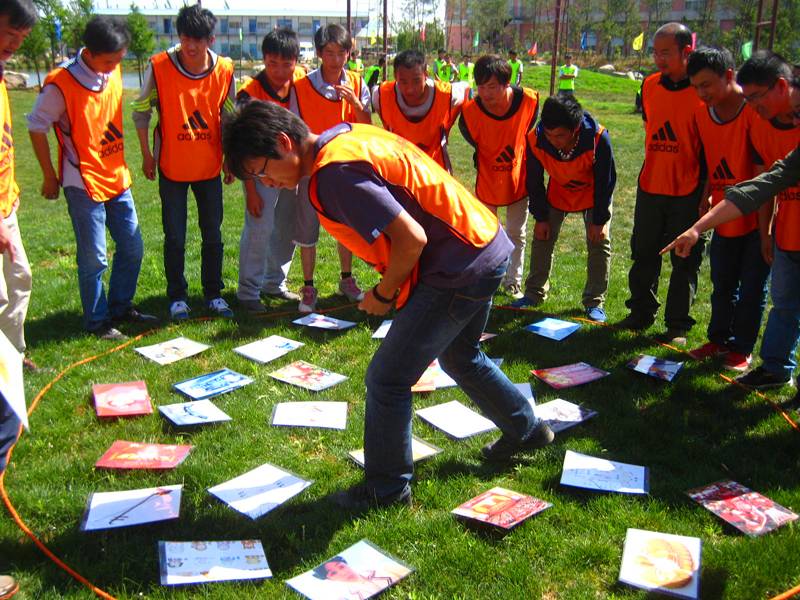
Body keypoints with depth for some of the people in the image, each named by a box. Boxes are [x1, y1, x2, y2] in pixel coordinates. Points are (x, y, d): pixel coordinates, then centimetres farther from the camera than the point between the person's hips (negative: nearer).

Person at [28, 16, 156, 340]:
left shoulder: (114, 71, 1)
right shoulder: (60, 84, -18)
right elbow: (36, 127, -9)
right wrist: (50, 176, -4)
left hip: (117, 177, 7)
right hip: (84, 183, -7)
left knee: (132, 248, 12)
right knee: (93, 257, 0)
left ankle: (121, 307, 30)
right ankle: (97, 321, 16)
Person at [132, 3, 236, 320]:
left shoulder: (224, 70, -7)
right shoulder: (159, 66, -13)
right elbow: (141, 111, -1)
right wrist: (146, 155, 0)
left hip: (210, 167, 2)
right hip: (172, 167, -2)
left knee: (213, 235, 9)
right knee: (174, 238, 4)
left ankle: (213, 293, 24)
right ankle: (177, 297, 19)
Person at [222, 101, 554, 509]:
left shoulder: (334, 174, -23)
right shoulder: (348, 136, 8)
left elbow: (411, 239, -26)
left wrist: (383, 294, -8)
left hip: (459, 269, -10)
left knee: (387, 380, 0)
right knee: (460, 357, 30)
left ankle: (387, 487, 17)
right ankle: (526, 430, 48)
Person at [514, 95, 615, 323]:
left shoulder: (598, 138, -36)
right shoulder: (535, 140, -31)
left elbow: (605, 181, -21)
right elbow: (534, 181, -13)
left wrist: (600, 220, -16)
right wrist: (540, 217, -8)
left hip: (593, 193, -2)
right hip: (558, 192, 2)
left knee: (599, 242, -3)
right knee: (542, 238, 1)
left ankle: (594, 301, 9)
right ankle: (534, 293, 17)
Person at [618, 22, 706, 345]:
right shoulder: (650, 85, 4)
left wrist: (706, 192, -9)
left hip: (688, 191, -5)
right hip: (650, 186, 5)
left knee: (685, 260, 5)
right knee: (643, 254, 13)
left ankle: (677, 325, 16)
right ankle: (641, 313, 28)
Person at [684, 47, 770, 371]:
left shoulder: (755, 112, -20)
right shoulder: (702, 114, -1)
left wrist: (765, 230, -17)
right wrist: (705, 201, 5)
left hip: (757, 219, -5)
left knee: (752, 287, 7)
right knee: (722, 284, 16)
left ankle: (742, 349, 21)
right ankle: (719, 339, 33)